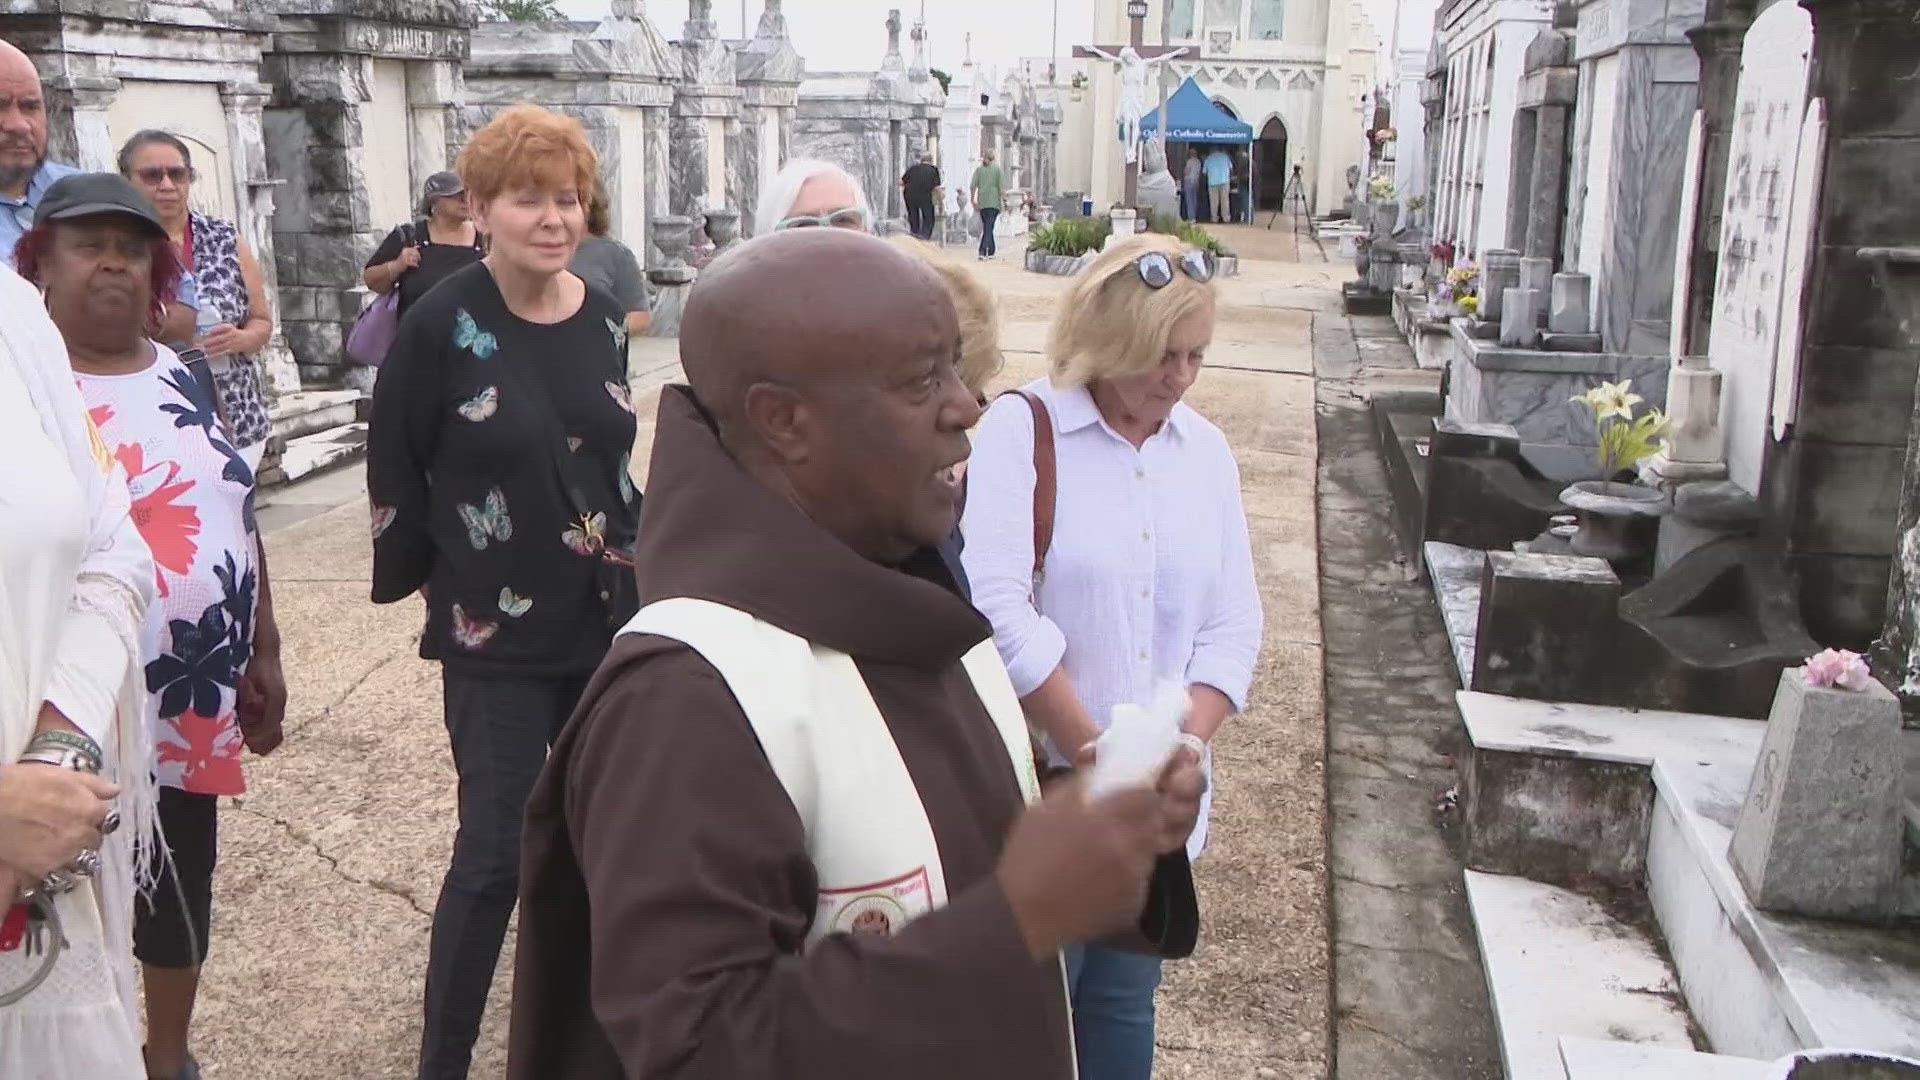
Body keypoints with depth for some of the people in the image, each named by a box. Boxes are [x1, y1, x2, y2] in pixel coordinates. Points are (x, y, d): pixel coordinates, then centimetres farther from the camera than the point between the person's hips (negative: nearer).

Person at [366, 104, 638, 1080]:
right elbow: (393, 469, -6)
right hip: (497, 632, -5)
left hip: (607, 617, 5)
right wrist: (425, 578, -1)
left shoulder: (602, 319, 2)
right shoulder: (443, 324, -13)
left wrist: (625, 552, 14)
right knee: (496, 852, -3)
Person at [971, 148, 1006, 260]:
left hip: (982, 202, 3)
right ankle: (983, 251, -20)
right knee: (989, 227, -7)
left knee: (986, 227, 14)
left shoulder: (978, 170, 5)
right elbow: (1002, 186, -7)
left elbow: (973, 186, 0)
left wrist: (973, 200, 7)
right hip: (994, 202, -3)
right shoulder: (997, 169, 0)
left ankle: (991, 251, 20)